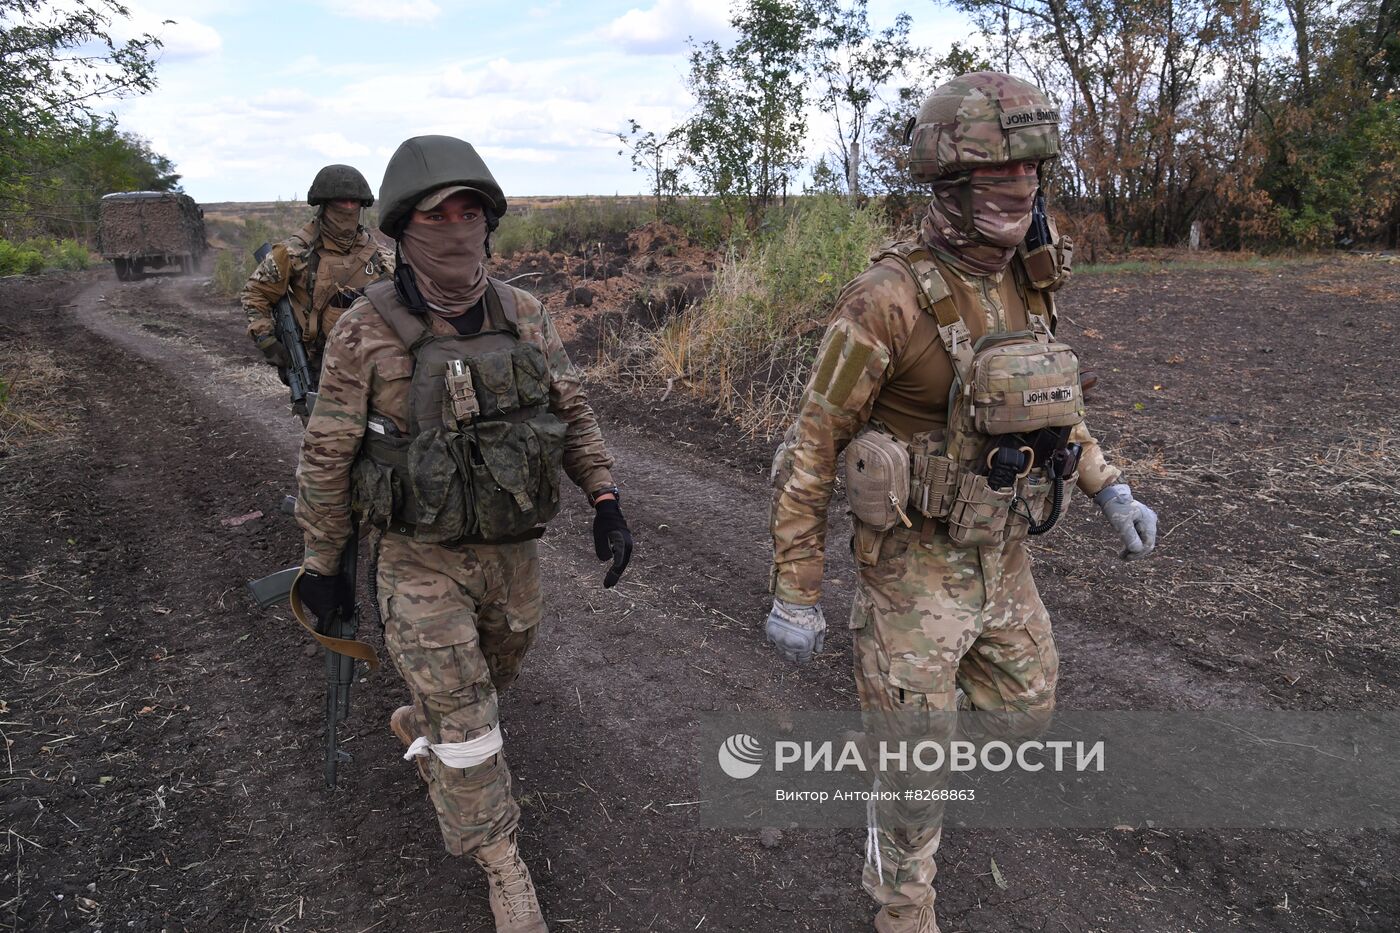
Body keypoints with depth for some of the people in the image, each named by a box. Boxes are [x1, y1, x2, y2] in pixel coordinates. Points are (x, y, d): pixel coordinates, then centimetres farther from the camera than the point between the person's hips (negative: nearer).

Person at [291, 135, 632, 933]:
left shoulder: (526, 318, -6)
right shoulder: (366, 332, -16)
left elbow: (573, 414, 3)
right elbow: (327, 457, -8)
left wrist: (608, 502, -6)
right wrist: (322, 563, -1)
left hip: (514, 550, 4)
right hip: (423, 559, -4)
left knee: (490, 677, 24)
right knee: (467, 719, -2)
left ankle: (419, 728, 57)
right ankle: (502, 865, 20)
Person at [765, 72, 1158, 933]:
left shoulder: (1025, 283, 0)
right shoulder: (888, 299, -24)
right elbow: (810, 448, -18)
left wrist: (1110, 489, 8)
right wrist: (794, 595, -14)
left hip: (998, 556, 7)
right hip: (914, 561, -7)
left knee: (1022, 714, 22)